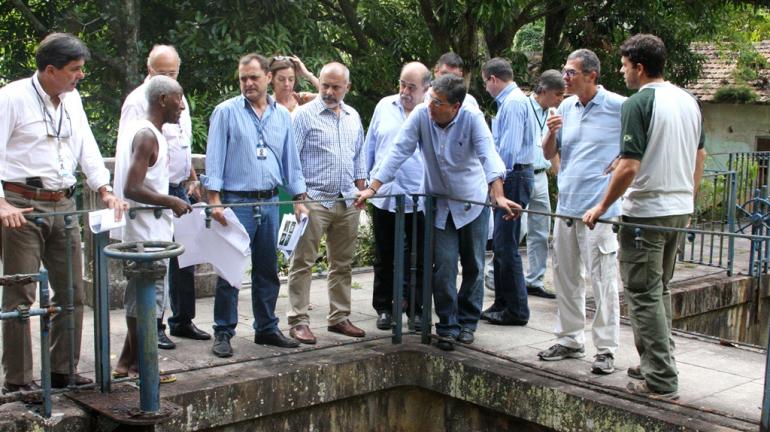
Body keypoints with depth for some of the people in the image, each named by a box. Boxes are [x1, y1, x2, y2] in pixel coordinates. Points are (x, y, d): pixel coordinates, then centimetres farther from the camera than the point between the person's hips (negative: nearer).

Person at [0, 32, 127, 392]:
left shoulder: (72, 99, 11)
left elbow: (86, 145, 12)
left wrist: (105, 190, 0)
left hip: (63, 206, 7)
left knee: (71, 293, 9)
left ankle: (62, 371, 21)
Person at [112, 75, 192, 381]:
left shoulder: (134, 128, 13)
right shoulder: (148, 136, -18)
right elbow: (132, 188, -25)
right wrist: (171, 202, -16)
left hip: (147, 230, 10)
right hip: (148, 232, -10)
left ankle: (127, 361, 25)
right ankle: (140, 366, 10)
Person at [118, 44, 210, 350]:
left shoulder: (179, 99, 16)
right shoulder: (138, 101, -9)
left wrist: (193, 179, 20)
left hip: (180, 190, 8)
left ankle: (183, 321, 22)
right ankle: (153, 326, 5)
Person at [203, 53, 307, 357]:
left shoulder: (282, 115, 11)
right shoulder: (226, 111, -2)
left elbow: (291, 160, 14)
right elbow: (214, 158, -6)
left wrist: (299, 199, 9)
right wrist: (214, 201, -13)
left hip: (270, 202, 5)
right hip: (236, 202, -4)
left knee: (268, 270, 12)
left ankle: (266, 329, 22)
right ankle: (223, 333, 8)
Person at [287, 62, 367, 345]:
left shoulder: (353, 117, 14)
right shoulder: (305, 114, -4)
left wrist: (361, 191, 16)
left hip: (347, 202, 6)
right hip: (314, 200, -6)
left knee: (342, 264, 11)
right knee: (303, 263, -3)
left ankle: (339, 318, 20)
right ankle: (299, 321, 2)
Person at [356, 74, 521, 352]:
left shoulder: (472, 118, -19)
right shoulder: (421, 115, -14)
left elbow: (488, 155, -30)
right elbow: (399, 152, -15)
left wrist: (499, 196, -43)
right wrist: (373, 187, -20)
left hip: (473, 201, 0)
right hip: (440, 203, 1)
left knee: (473, 266, 10)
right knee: (444, 266, -3)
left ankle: (467, 322, 26)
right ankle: (448, 326, 9)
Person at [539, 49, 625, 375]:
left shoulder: (619, 107, -6)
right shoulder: (565, 108, 11)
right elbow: (548, 154, 14)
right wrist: (551, 133, -5)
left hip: (601, 209, -6)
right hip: (566, 205, 7)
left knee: (603, 280, -5)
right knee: (565, 277, 13)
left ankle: (606, 349, 3)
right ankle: (569, 340, 25)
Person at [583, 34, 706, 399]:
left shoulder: (638, 104, -16)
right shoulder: (688, 101, 9)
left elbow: (630, 167, -20)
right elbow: (700, 158, 15)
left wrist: (602, 207, -10)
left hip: (645, 212, -8)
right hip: (680, 209, 8)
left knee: (644, 294, -1)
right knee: (660, 289, 19)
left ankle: (661, 380, 0)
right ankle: (658, 364, 27)